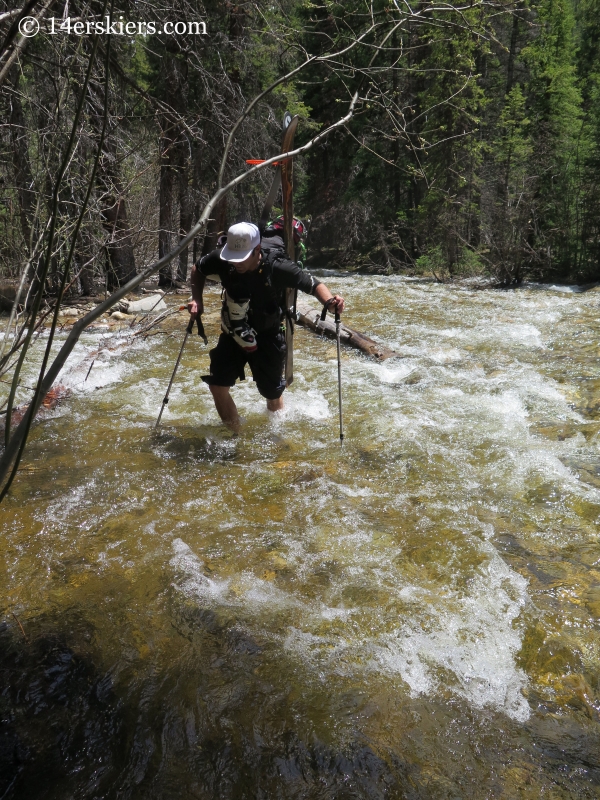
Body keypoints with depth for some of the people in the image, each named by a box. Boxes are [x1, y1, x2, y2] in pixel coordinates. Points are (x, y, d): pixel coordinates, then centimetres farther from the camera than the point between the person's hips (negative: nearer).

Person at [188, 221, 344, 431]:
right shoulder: (222, 260, -21)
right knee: (217, 384, -6)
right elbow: (198, 269, 1)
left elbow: (313, 284, -19)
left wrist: (330, 301, -40)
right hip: (234, 333, 3)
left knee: (272, 392, 10)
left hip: (267, 335, -2)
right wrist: (197, 300, -14)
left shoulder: (277, 267, -29)